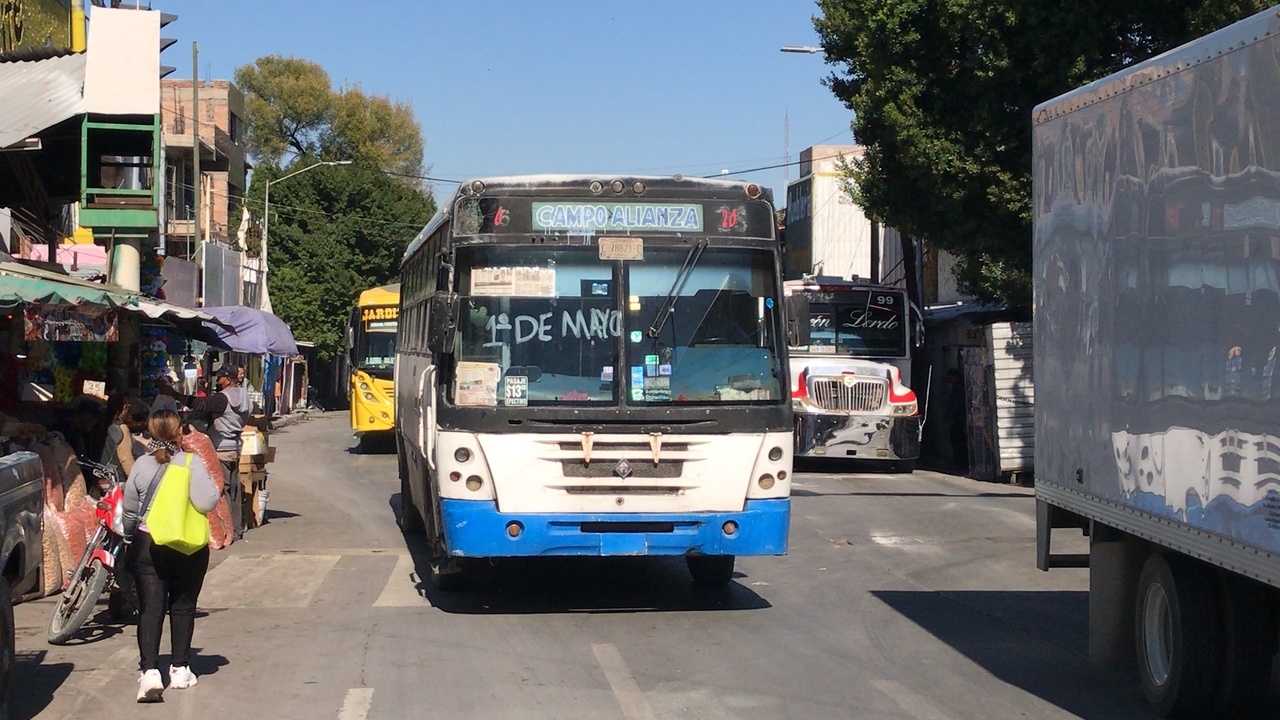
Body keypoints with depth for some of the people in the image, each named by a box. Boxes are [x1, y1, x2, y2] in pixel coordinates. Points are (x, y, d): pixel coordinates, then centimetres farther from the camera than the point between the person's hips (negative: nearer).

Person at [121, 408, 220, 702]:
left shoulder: (141, 466, -2)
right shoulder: (191, 462, -10)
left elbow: (130, 511, 7)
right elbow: (207, 502, -21)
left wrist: (129, 539, 24)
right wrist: (215, 487, 0)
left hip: (148, 546, 1)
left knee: (150, 609, 0)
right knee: (183, 607, 13)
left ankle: (149, 670, -13)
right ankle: (180, 669, 18)